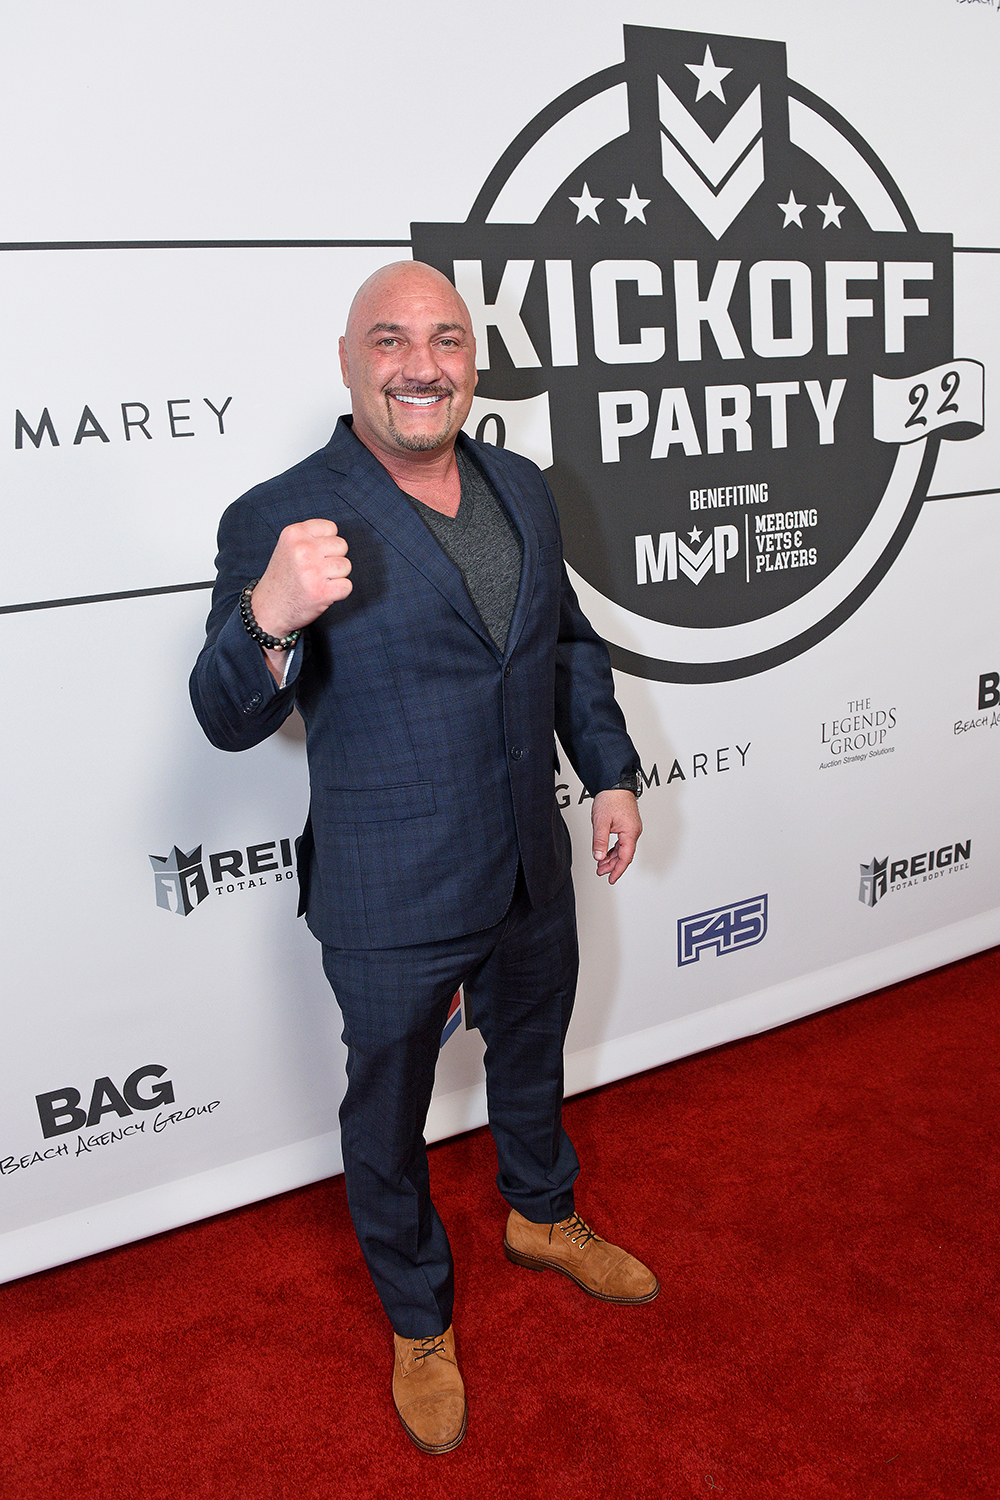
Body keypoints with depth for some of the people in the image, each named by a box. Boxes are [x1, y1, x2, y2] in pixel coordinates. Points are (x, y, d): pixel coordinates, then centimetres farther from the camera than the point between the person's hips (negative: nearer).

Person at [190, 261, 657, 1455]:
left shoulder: (522, 489, 1)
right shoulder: (280, 521, -18)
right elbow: (229, 722, -21)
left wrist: (611, 771, 10)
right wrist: (269, 619, -41)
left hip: (532, 873, 6)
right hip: (392, 905, -5)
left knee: (533, 1056, 29)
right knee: (387, 1113, 17)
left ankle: (542, 1217, 60)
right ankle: (418, 1321, 45)